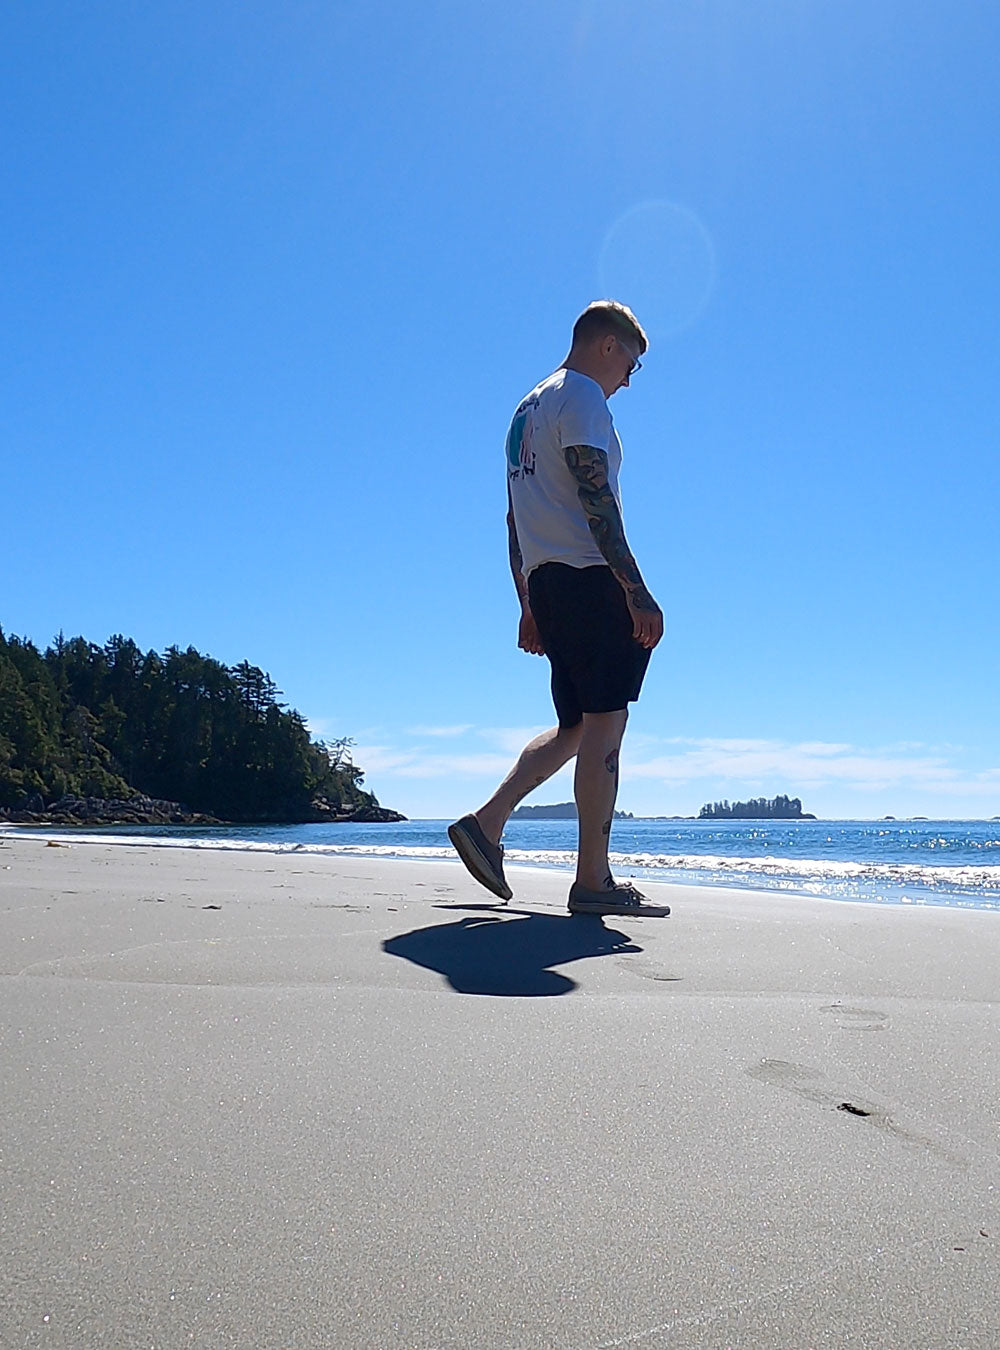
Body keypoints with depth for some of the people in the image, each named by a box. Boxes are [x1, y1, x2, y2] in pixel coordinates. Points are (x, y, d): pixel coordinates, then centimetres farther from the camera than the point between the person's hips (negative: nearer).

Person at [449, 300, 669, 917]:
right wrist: (638, 590, -20)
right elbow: (596, 498, -16)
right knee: (604, 723, -7)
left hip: (546, 585, 9)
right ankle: (594, 882, -6)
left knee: (577, 726, 14)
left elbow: (517, 518, 24)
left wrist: (530, 606, 23)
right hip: (590, 579, -9)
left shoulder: (529, 408, 26)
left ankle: (486, 822, 8)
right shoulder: (582, 397, -3)